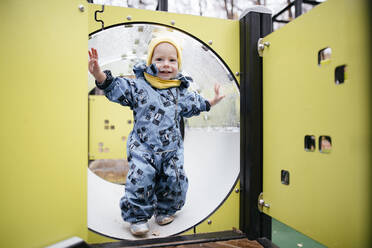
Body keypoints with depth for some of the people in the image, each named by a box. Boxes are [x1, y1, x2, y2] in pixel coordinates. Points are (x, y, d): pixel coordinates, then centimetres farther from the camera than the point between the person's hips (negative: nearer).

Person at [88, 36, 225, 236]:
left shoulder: (180, 91, 9)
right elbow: (117, 89, -10)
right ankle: (138, 216, 9)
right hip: (143, 147, -3)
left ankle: (165, 210, 30)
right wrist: (100, 76, -26)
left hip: (171, 149, 3)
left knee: (174, 179, 3)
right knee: (140, 178, -14)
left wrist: (210, 102, 30)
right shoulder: (138, 86, -3)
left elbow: (193, 105, 26)